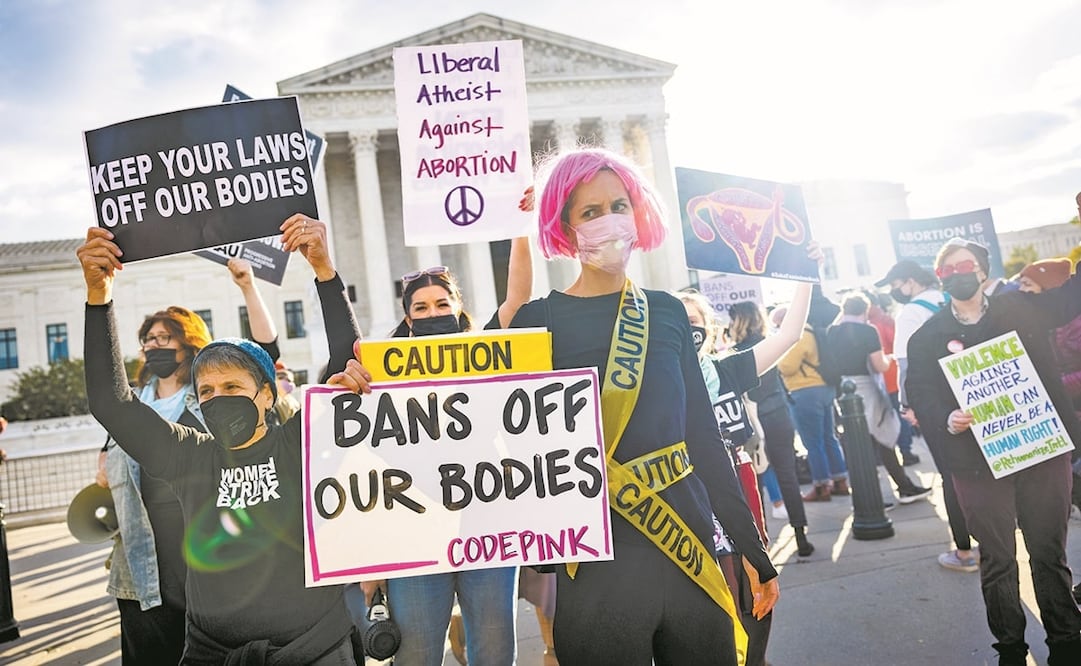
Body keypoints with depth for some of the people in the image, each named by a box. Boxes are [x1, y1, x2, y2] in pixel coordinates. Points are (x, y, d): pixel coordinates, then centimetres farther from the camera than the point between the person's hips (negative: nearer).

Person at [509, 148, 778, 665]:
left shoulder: (667, 312, 6)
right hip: (599, 567, -4)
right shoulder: (540, 321, -5)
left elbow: (703, 436, 9)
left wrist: (753, 551, 12)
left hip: (692, 551, 4)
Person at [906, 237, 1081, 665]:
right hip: (977, 463, -1)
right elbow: (920, 395, -4)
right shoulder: (927, 337, 2)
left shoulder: (1021, 307, 7)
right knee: (997, 562, 10)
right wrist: (946, 419, -23)